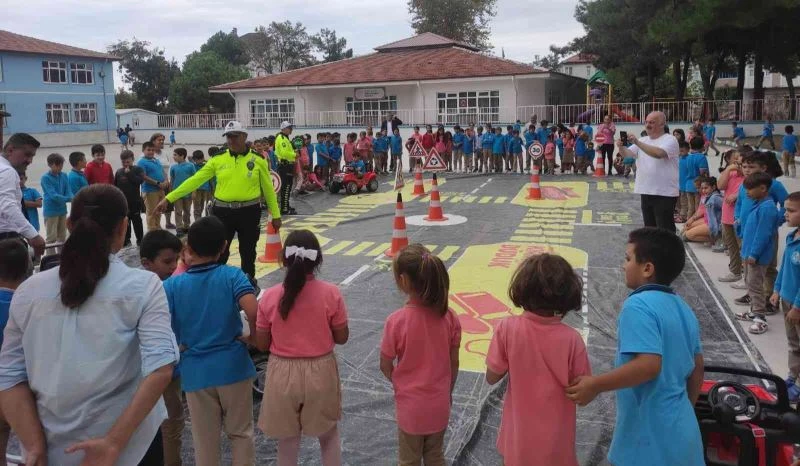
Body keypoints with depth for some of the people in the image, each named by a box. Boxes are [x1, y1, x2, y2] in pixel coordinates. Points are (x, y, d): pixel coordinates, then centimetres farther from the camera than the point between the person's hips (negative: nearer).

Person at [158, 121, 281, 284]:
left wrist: (275, 214, 5)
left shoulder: (258, 160, -2)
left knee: (248, 251, 12)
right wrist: (169, 198, -6)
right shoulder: (217, 160, 1)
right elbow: (195, 180, -1)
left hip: (249, 211, -1)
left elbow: (268, 188, 4)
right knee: (219, 252, 6)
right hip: (223, 211, 1)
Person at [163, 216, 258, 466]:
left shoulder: (172, 285, -6)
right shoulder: (232, 275, -10)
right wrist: (253, 337, -9)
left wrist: (180, 345, 6)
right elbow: (253, 310, -27)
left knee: (205, 440, 17)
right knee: (241, 432, 19)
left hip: (195, 371, 1)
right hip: (233, 366, -1)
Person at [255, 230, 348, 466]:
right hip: (320, 372, 0)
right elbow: (342, 338, -4)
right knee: (329, 437, 22)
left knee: (287, 442, 17)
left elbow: (261, 344, -3)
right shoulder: (331, 294, -13)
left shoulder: (270, 297, -11)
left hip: (283, 374, 0)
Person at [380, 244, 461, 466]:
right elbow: (454, 363, -2)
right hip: (440, 404, 3)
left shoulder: (396, 321, -24)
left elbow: (385, 366, -11)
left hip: (411, 405, -3)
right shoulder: (449, 317, -13)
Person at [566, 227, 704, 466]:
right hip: (680, 431, 8)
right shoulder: (683, 308, 8)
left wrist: (595, 385, -21)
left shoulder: (638, 305, -19)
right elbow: (697, 368, 14)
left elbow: (648, 364, -30)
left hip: (650, 434, -8)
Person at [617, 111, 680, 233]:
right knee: (649, 229, 17)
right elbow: (627, 154, 6)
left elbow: (659, 153, -27)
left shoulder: (670, 140, -8)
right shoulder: (643, 141, 14)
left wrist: (637, 142, -30)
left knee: (665, 230, -4)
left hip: (664, 193, -7)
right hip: (646, 191, 7)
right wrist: (621, 146, -16)